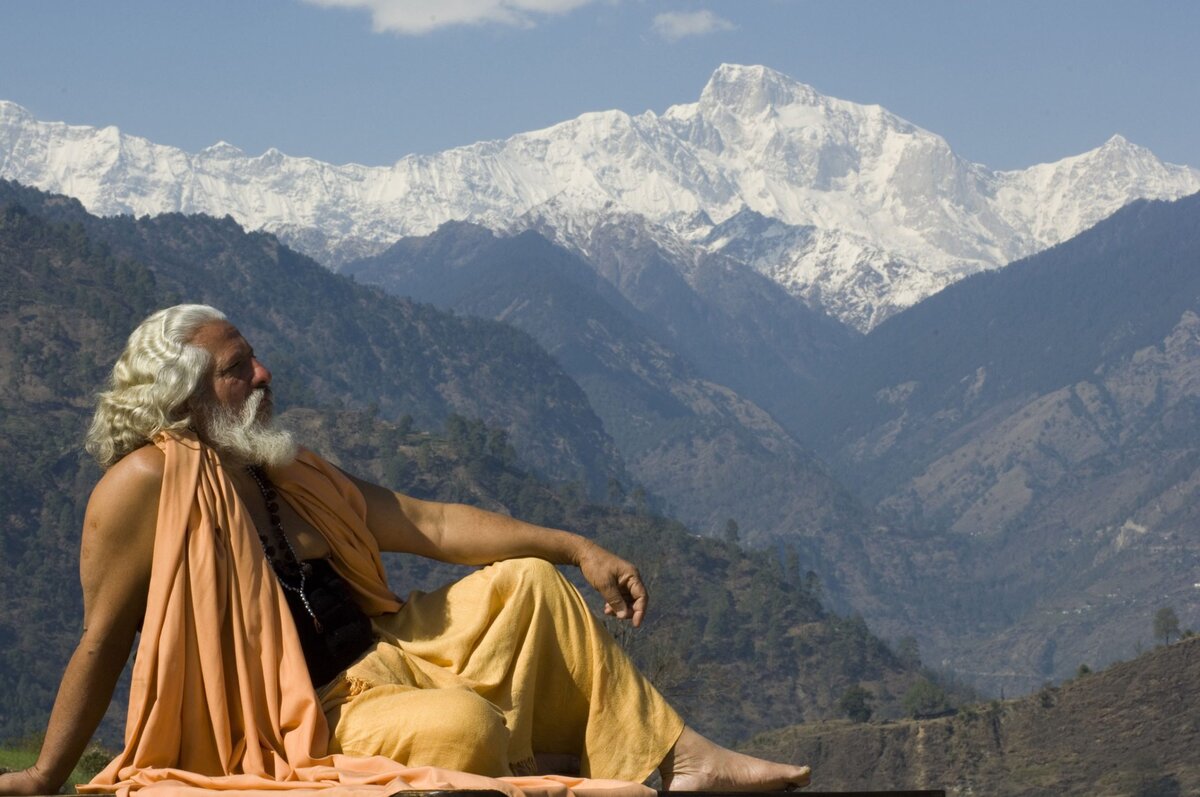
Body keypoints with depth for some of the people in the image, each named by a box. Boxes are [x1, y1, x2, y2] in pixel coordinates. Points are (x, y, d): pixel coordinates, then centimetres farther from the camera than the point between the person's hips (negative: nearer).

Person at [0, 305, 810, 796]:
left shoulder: (293, 478, 12)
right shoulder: (144, 486, -14)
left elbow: (434, 524, 12)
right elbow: (102, 644, -11)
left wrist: (578, 548, 6)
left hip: (380, 657, 10)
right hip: (303, 715, -9)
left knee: (526, 585, 6)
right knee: (460, 726, -35)